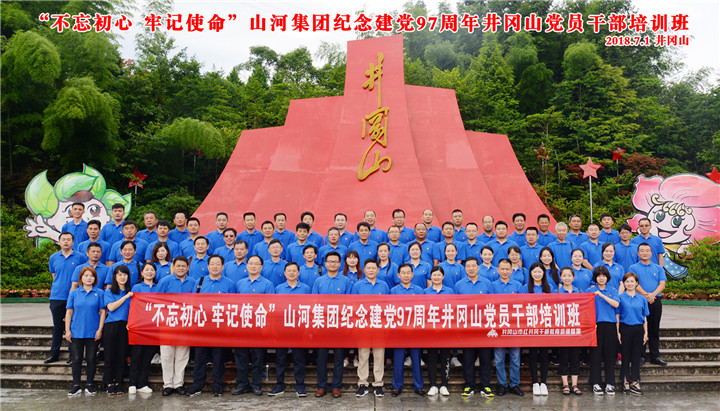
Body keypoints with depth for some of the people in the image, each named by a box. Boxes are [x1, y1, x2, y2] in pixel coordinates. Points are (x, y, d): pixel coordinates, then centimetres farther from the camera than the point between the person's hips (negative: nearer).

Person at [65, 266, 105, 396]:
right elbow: (69, 312, 7)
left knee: (91, 359, 5)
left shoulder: (99, 293, 2)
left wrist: (100, 329, -5)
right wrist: (67, 330, 0)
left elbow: (102, 312, 2)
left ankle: (90, 385, 17)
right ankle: (76, 386, 15)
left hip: (93, 333, -1)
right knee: (76, 359, 5)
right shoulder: (74, 293, 6)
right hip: (76, 332, 1)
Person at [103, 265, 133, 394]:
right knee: (110, 355, -1)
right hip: (112, 325, -2)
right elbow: (111, 307, -9)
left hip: (125, 327, 2)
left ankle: (118, 383, 10)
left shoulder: (131, 292, 13)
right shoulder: (109, 292, 6)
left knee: (122, 356, 2)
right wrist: (125, 297, -10)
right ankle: (109, 383, 7)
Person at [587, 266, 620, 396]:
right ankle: (596, 383, 4)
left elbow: (616, 304, -6)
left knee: (610, 355, 3)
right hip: (596, 325, -1)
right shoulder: (590, 291, 7)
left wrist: (601, 295, -12)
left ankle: (609, 384, 10)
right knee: (595, 355, -1)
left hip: (610, 325, 1)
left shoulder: (613, 291, 11)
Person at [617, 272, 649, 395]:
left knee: (636, 356, 5)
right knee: (626, 355, 3)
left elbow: (645, 317, 11)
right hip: (625, 329, -2)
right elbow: (617, 315, 0)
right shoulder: (621, 298, 0)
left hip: (638, 329, 3)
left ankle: (635, 382, 11)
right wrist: (618, 332, -5)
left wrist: (645, 333, 6)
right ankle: (626, 381, 10)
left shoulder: (642, 299, 8)